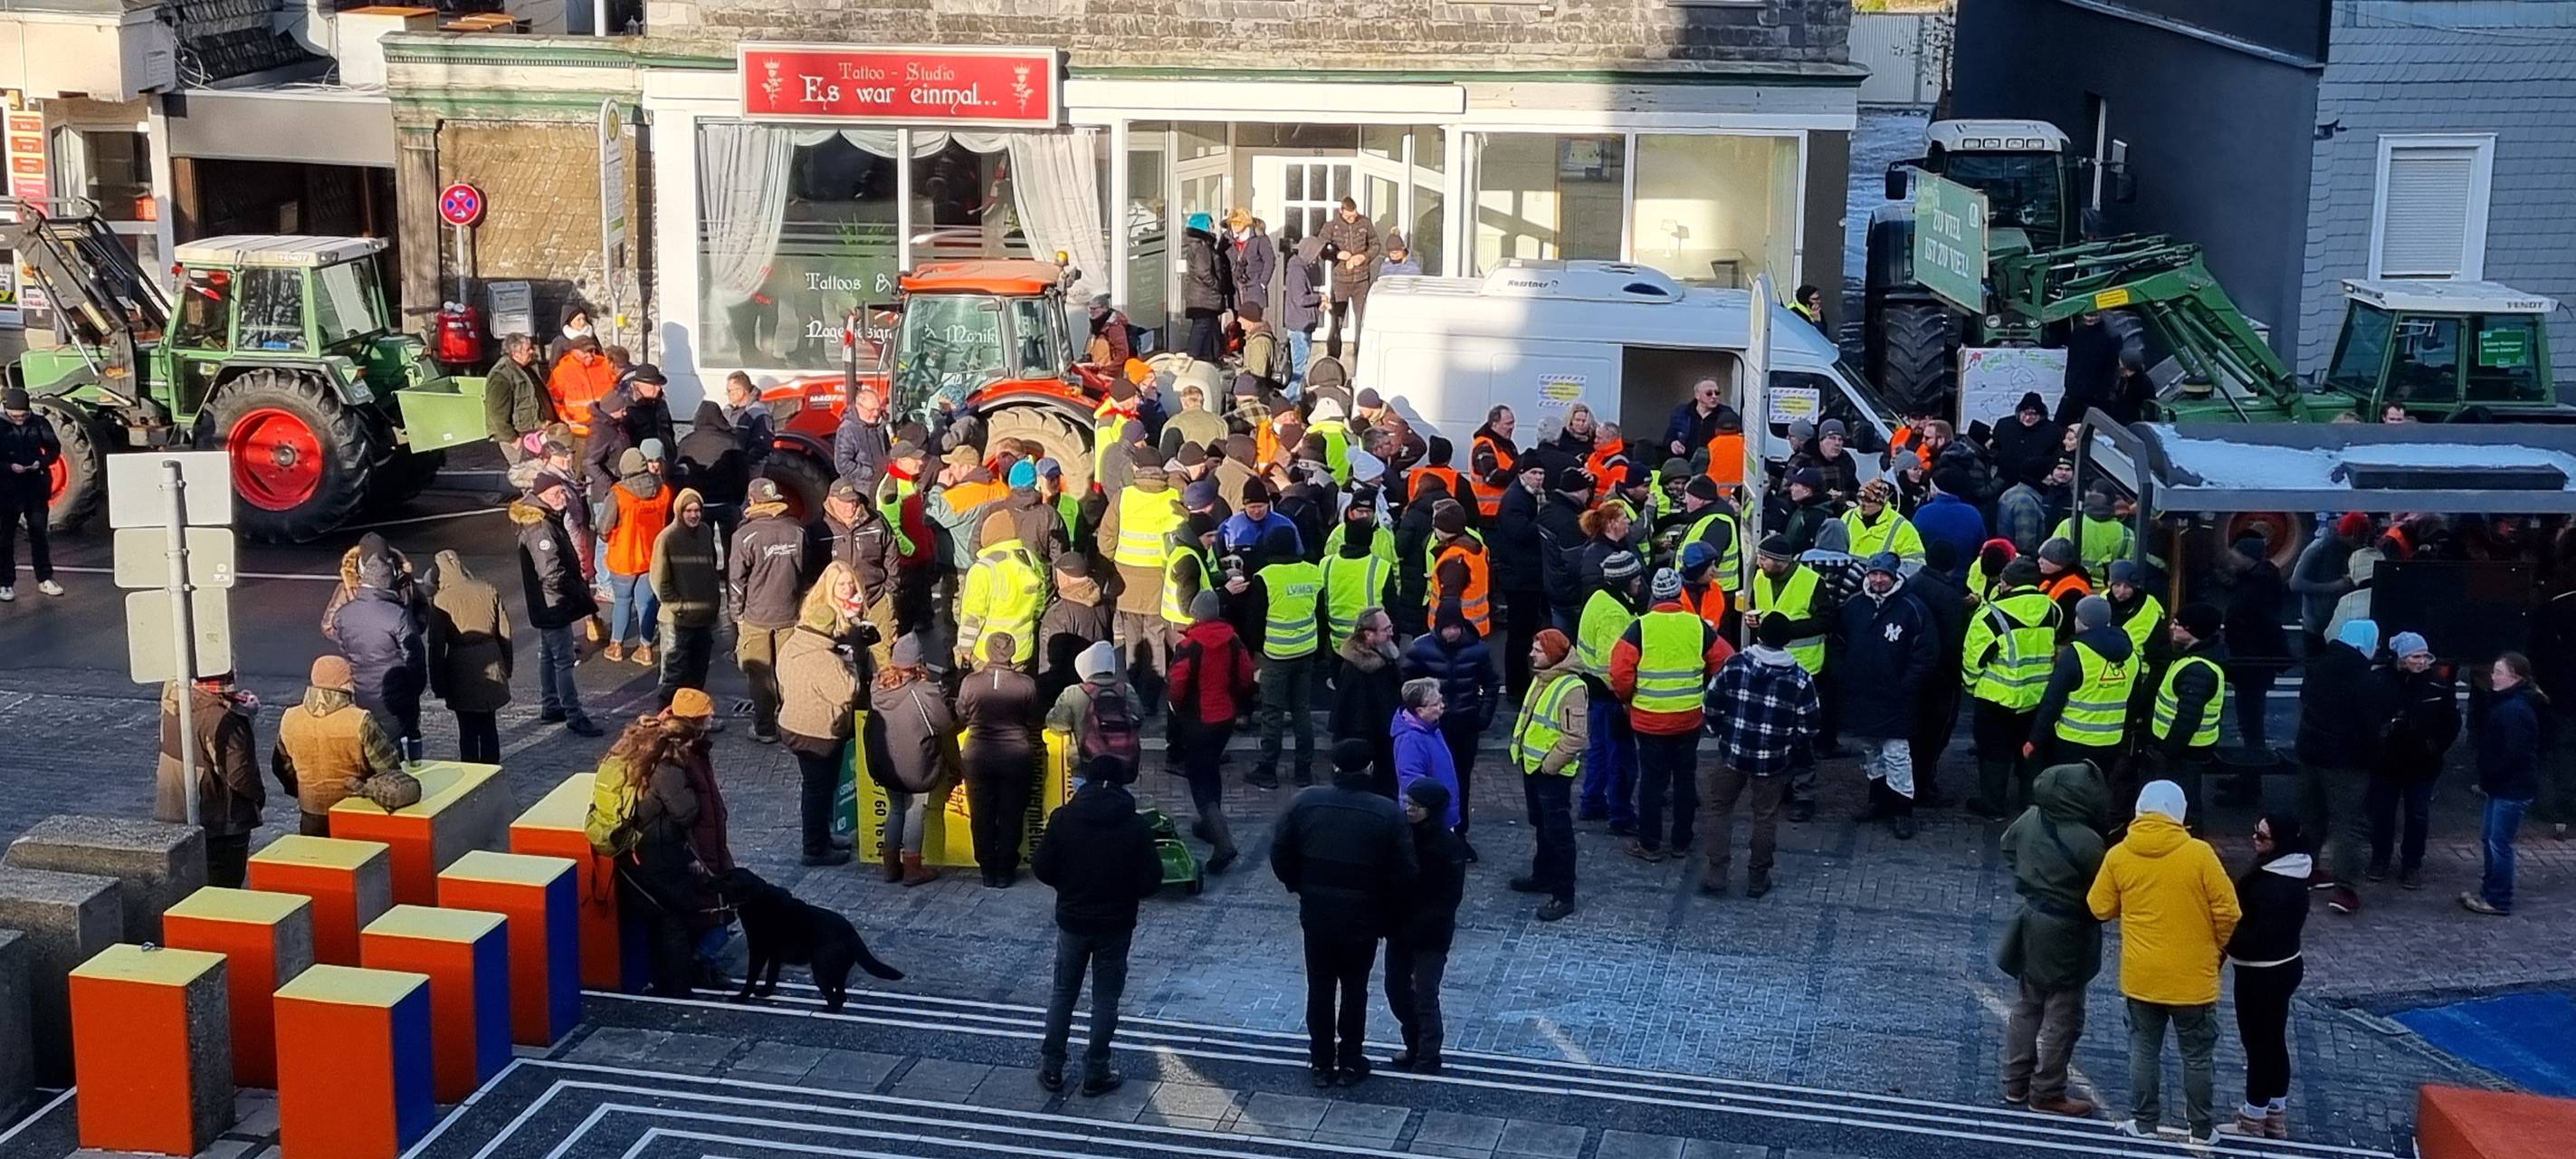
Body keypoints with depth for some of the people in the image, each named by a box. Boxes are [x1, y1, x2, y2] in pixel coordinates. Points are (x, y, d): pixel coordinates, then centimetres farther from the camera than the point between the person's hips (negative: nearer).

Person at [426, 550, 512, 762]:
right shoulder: (489, 591, 1)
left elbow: (437, 646, -8)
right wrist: (507, 666, 16)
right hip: (491, 666, 4)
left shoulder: (440, 601, -10)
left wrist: (438, 683, -2)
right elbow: (504, 633, 6)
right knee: (489, 725, 14)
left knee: (468, 729, 6)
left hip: (462, 669, -4)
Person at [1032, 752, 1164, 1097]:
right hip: (1116, 925, -1)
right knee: (1105, 999, 10)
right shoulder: (1135, 825, -13)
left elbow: (1042, 868, -6)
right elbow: (1151, 880, -12)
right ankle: (1096, 1074, 15)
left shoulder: (1063, 818, -10)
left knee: (1063, 993, 16)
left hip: (1071, 920, 1)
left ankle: (1051, 1068, 20)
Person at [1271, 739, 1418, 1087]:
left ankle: (1321, 1063, 24)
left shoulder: (1306, 802, -8)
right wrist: (1389, 914, 3)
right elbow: (1406, 874, -12)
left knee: (1320, 989, 15)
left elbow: (1279, 854, -4)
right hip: (1363, 919, -1)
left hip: (1316, 915, 1)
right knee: (1354, 990, 15)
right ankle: (1350, 1063, 23)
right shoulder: (1388, 813, -13)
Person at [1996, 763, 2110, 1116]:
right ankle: (2047, 1093, 17)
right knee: (2062, 1016, 8)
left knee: (2027, 1006, 20)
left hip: (2030, 924, 7)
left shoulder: (2030, 820, -7)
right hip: (2065, 937, -7)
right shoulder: (2086, 842, -28)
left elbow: (2009, 849, 12)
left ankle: (2015, 1083, 29)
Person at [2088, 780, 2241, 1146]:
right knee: (2197, 1055, 13)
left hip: (2140, 976, 2)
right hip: (2192, 977, -2)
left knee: (2145, 1049, 17)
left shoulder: (2119, 855, -8)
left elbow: (2100, 908, 2)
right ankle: (2200, 1130, 22)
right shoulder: (2199, 853, -15)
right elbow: (2227, 912, -11)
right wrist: (2215, 947, 7)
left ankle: (2143, 1123, 23)